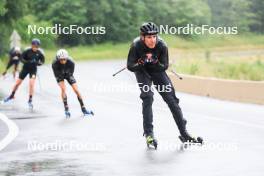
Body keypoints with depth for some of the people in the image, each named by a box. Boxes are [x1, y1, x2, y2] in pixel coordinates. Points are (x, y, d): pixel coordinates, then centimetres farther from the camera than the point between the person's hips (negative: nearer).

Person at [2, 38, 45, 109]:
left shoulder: (40, 53, -15)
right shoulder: (27, 51, -18)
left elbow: (42, 61, -3)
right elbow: (22, 59, -9)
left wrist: (38, 63, -26)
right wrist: (28, 62, -28)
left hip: (33, 69, -1)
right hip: (25, 68, 1)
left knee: (31, 84, -17)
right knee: (17, 83, 9)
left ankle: (30, 100, -1)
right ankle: (12, 95, 33)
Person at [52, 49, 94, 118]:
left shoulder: (71, 62, -33)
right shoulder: (55, 64, -36)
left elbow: (70, 73, -19)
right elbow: (57, 75, -25)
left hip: (68, 74, 1)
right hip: (59, 76, -1)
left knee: (76, 90, -7)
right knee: (63, 89, -23)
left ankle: (83, 109, 3)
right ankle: (66, 109, -14)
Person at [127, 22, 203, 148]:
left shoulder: (161, 45, -28)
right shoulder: (136, 46, -30)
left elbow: (164, 66, -21)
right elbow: (130, 66, -25)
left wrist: (155, 63, -40)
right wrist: (140, 63, -44)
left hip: (157, 70, 2)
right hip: (142, 71, -2)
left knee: (171, 98, -3)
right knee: (147, 97, -21)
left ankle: (184, 133, 4)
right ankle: (149, 134, -16)